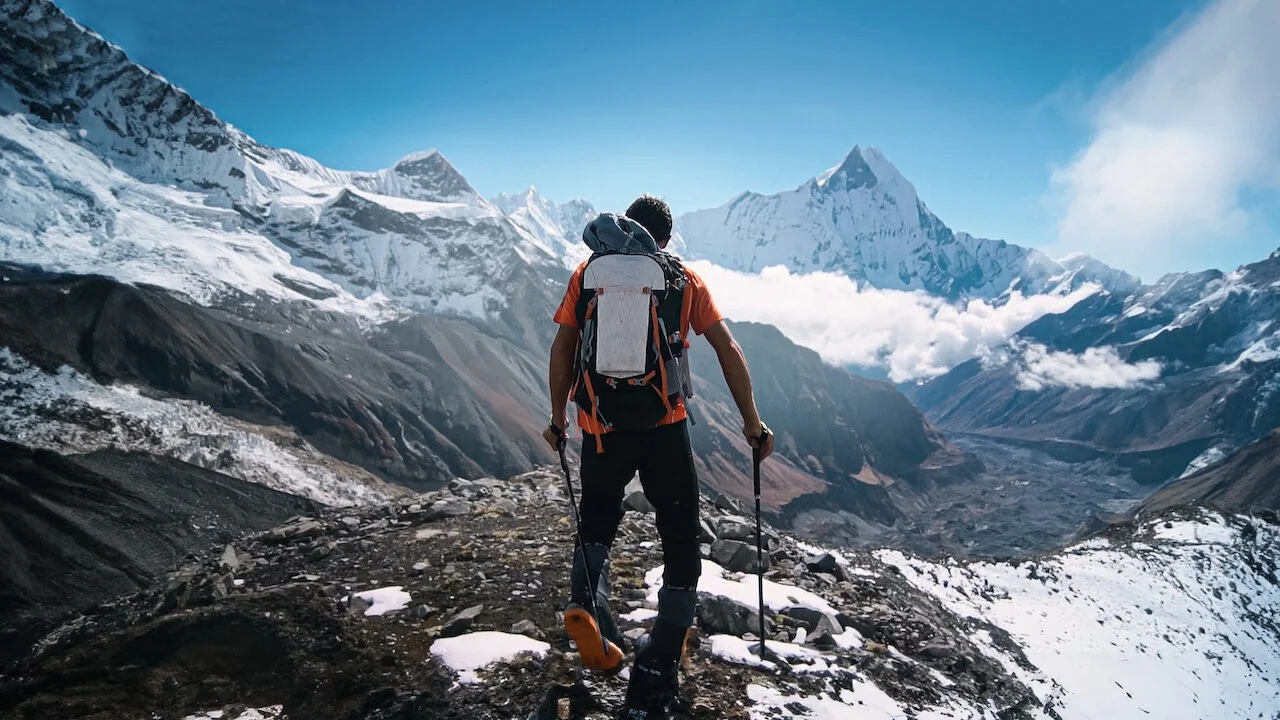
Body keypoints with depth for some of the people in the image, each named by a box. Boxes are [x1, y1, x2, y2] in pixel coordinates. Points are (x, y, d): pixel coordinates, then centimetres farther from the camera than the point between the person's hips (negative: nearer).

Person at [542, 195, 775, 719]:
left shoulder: (588, 273, 8)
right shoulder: (685, 279, 8)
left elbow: (562, 349, 6)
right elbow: (728, 351, 6)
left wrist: (558, 418, 18)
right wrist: (753, 424, 12)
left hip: (601, 427, 2)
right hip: (664, 426, -1)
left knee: (596, 525, 27)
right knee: (681, 546, 9)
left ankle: (585, 601, 0)